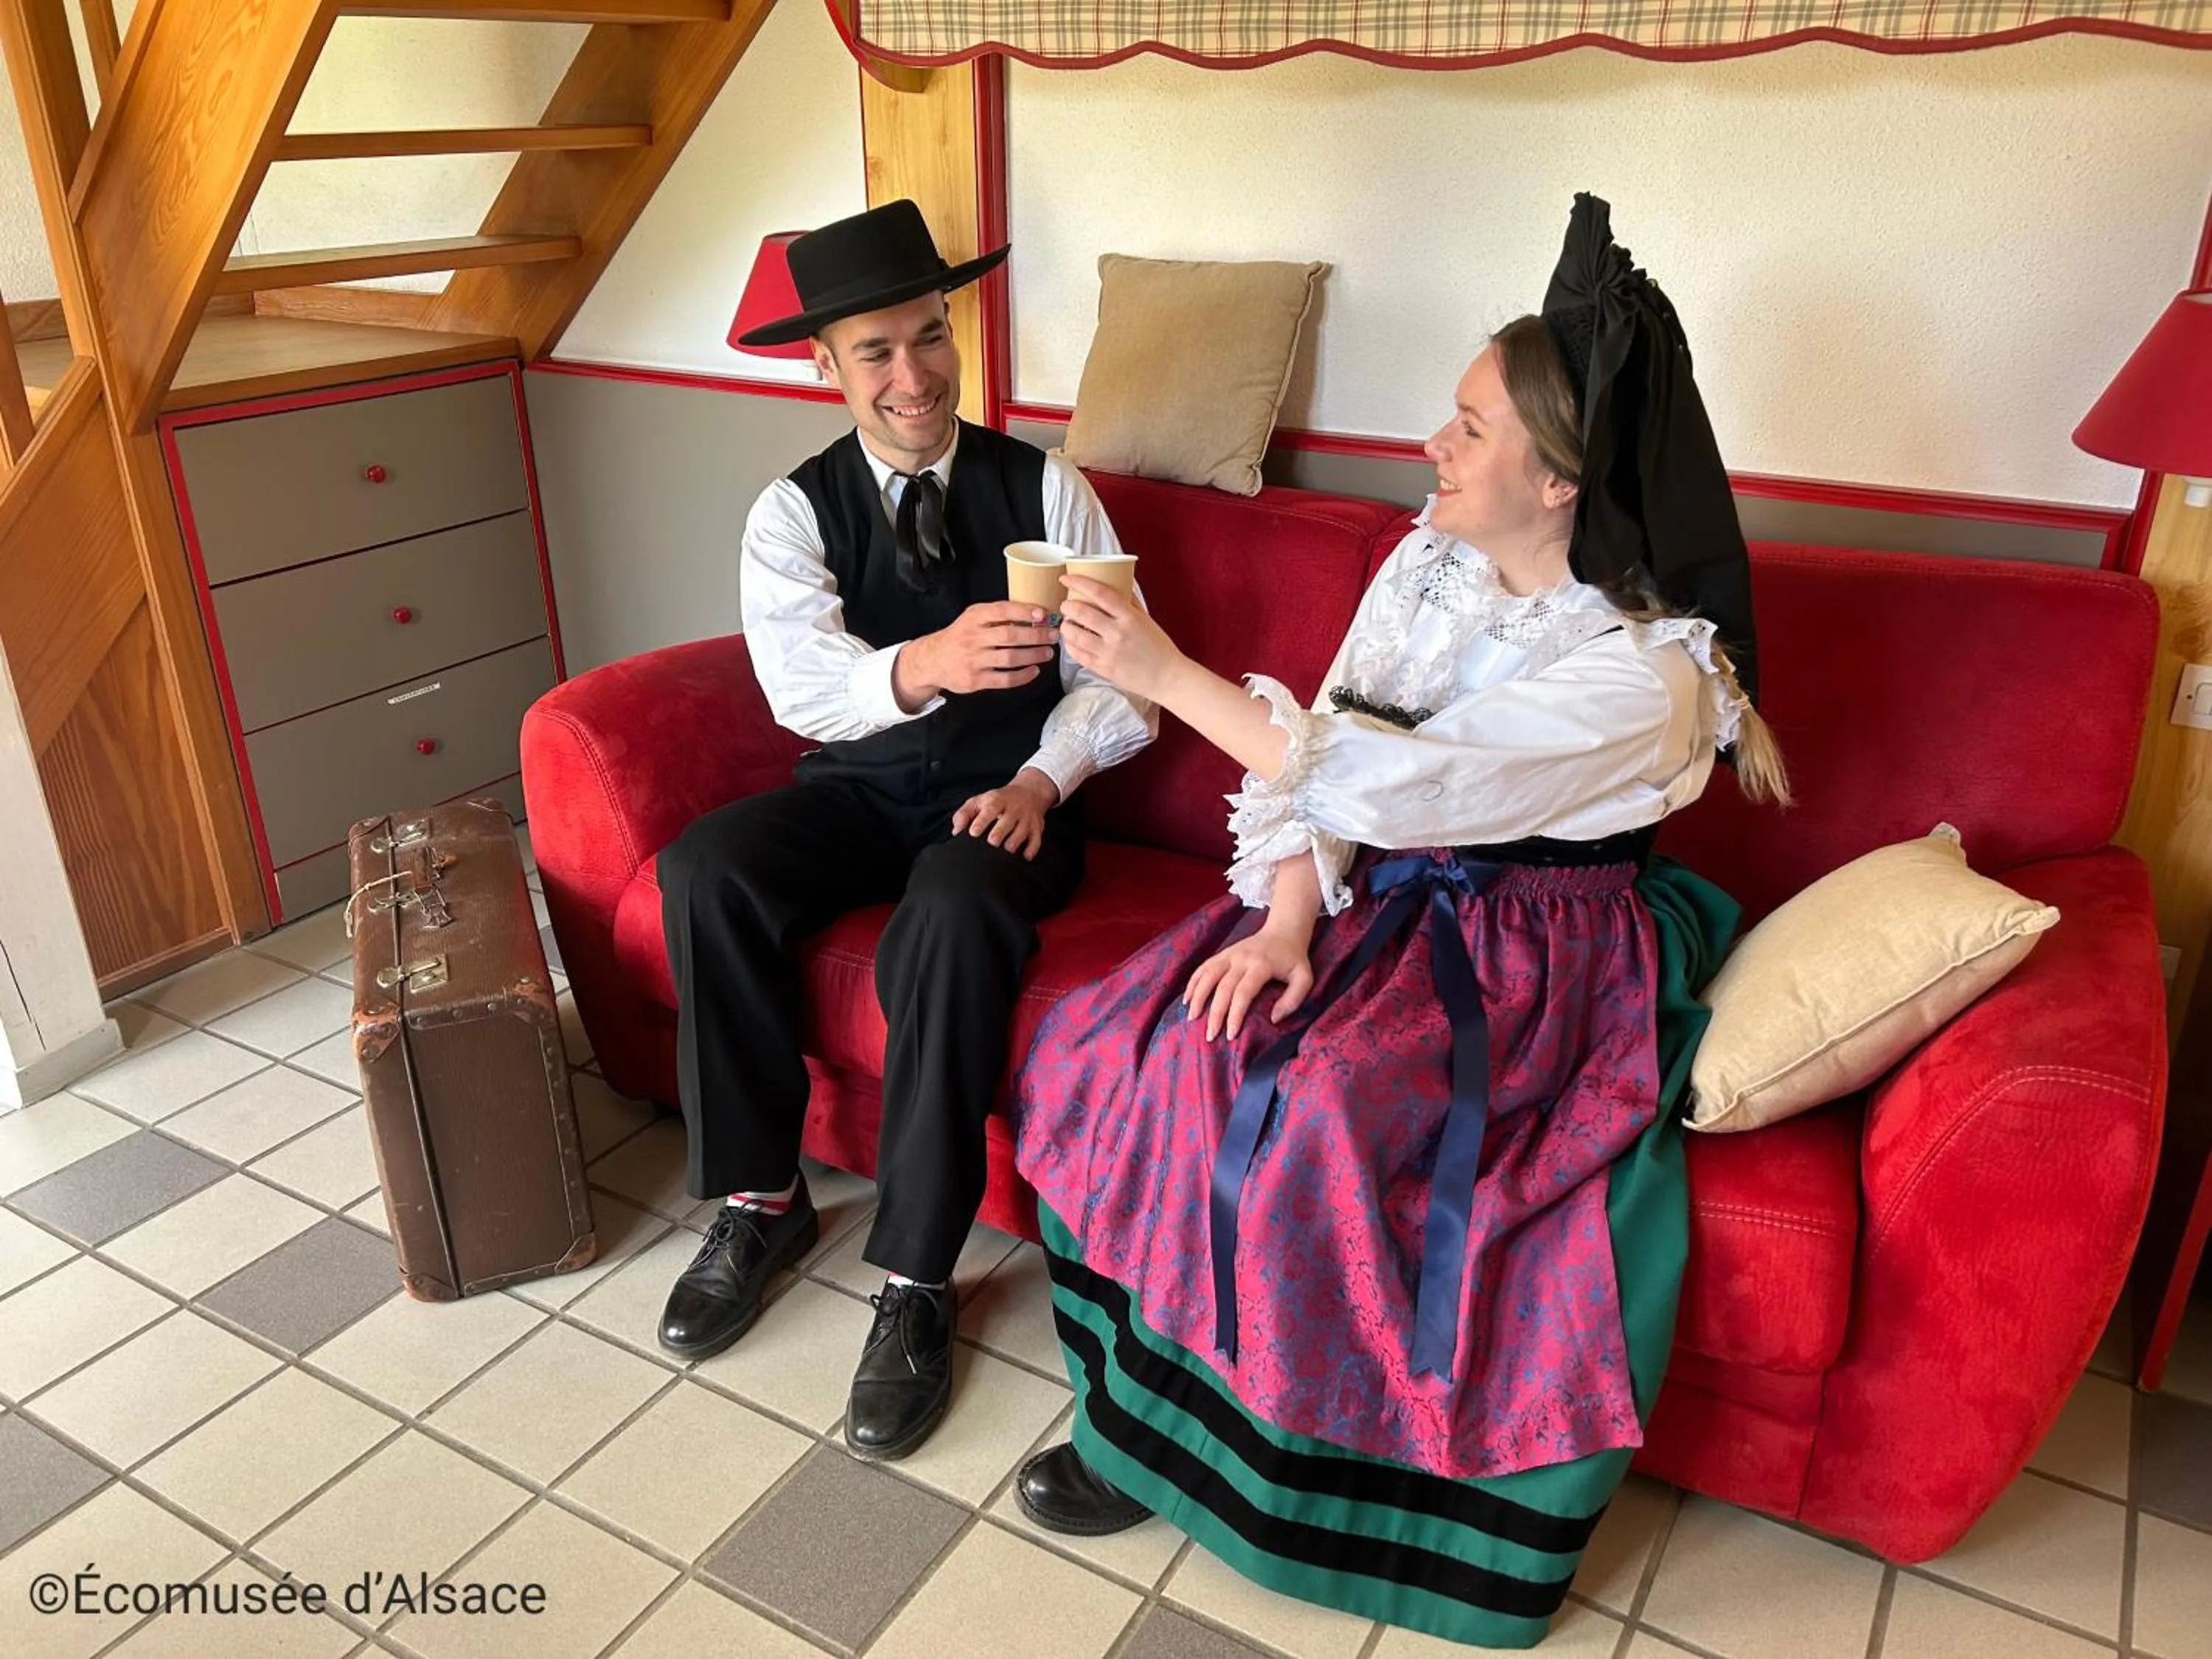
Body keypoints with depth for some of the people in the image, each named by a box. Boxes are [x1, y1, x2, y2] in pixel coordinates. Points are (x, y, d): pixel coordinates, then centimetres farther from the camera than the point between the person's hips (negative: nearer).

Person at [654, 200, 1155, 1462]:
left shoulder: (1046, 487, 0)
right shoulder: (796, 511, 0)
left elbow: (1121, 675, -3)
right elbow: (800, 681, -19)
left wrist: (1042, 778, -21)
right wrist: (921, 666, -40)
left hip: (1009, 798, -2)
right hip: (859, 791, 3)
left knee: (952, 915, -36)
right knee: (703, 873, -25)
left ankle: (917, 1279, -22)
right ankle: (762, 1199, -6)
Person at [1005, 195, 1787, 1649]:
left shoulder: (1643, 673, -20)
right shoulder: (1432, 563, 1)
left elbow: (1397, 784, -28)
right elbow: (1328, 750, -1)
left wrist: (1172, 676, -26)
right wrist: (1286, 921, -17)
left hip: (1526, 958, -6)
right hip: (1378, 898, 6)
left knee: (1307, 1117, -30)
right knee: (1130, 1040, -16)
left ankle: (1162, 1434, -3)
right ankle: (1146, 1400, 0)